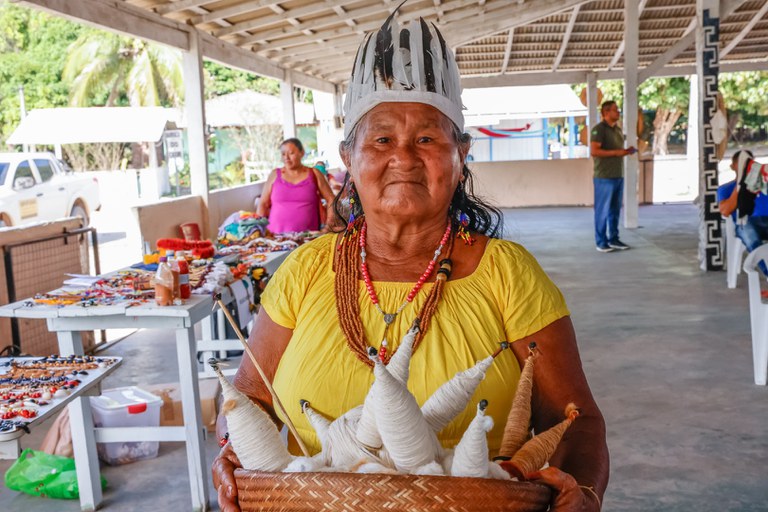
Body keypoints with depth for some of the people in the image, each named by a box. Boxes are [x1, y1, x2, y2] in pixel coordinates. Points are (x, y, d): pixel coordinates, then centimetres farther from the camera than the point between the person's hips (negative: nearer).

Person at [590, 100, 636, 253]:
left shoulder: (618, 129, 16)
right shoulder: (599, 129, -10)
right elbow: (594, 151, -19)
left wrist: (626, 151, 5)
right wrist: (616, 152, -18)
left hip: (618, 176, 8)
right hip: (604, 177, -8)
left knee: (615, 210, 12)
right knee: (602, 211, -1)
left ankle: (614, 239, 20)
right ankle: (601, 242, 5)